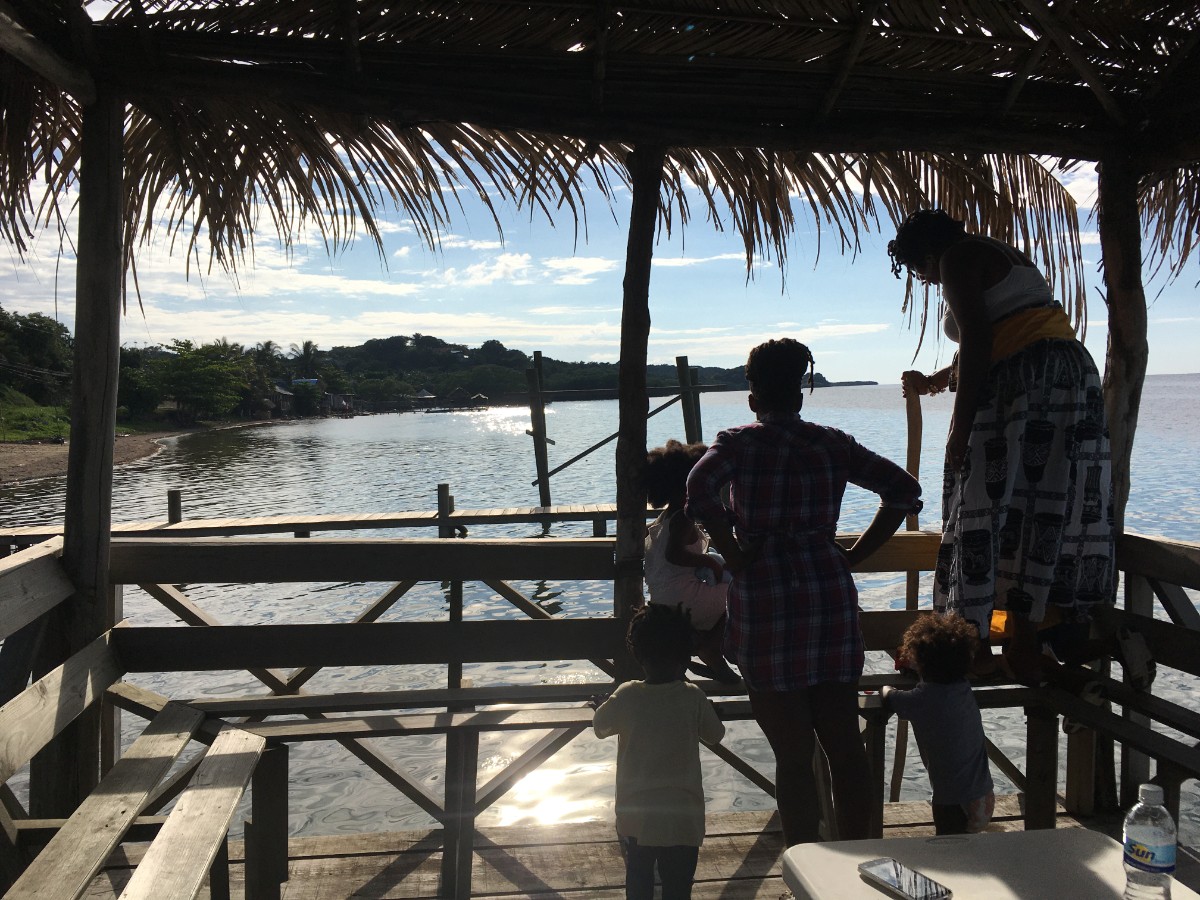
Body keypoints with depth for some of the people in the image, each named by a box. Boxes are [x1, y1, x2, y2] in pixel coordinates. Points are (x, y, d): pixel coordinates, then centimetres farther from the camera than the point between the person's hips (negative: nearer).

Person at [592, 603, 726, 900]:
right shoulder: (694, 698, -13)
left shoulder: (626, 697, -11)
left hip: (635, 816, 1)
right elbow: (715, 735, 4)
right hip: (683, 817, 0)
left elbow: (599, 727, 6)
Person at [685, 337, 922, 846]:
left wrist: (734, 557, -10)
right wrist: (853, 556, 7)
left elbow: (699, 491, -21)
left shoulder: (739, 443, -2)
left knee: (793, 753, 5)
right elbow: (904, 490, 4)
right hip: (831, 595, 4)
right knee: (844, 743, 13)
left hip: (765, 600, -3)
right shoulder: (833, 444, 8)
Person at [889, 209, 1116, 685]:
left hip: (1021, 382, -9)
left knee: (984, 511, -5)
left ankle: (975, 644, -2)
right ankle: (1026, 641, 9)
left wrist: (960, 423, -16)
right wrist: (932, 382, 48)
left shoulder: (958, 258, 0)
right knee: (1050, 511, 6)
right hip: (1075, 373, 10)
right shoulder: (1005, 255, 29)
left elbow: (977, 341, -14)